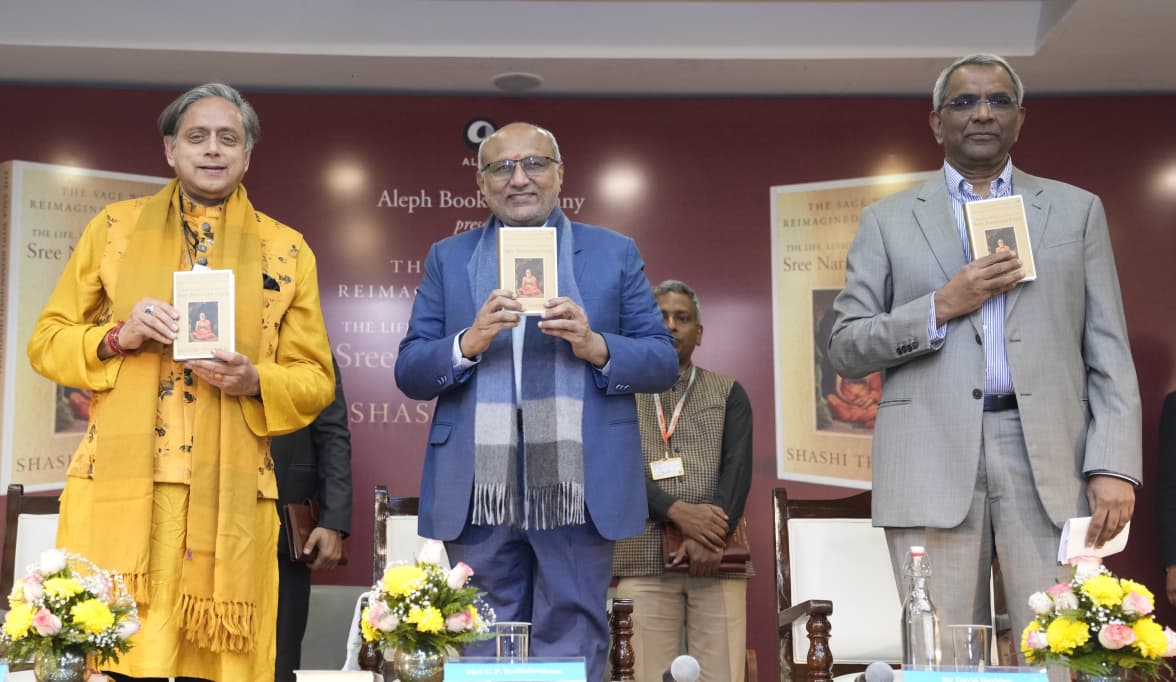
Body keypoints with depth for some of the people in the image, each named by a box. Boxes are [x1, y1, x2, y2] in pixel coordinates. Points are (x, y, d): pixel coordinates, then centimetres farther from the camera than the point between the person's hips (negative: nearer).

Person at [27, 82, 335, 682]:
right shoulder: (114, 227, 12)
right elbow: (47, 340, 12)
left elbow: (315, 379, 11)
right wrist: (116, 338, -7)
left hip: (230, 500, 0)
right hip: (117, 490, 0)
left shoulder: (287, 251, 11)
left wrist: (255, 382, -9)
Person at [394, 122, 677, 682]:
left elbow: (664, 363, 5)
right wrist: (469, 342, -13)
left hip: (578, 490, -1)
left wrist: (596, 346, -14)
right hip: (479, 493, 1)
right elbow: (409, 372, 6)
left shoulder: (614, 254, 10)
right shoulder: (448, 258, 12)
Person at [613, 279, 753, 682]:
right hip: (643, 558, 0)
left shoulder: (729, 394, 14)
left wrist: (710, 537, -16)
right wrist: (678, 512, -16)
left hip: (716, 557, 1)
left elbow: (737, 469, 0)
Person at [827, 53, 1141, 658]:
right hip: (932, 463, 0)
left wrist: (1114, 466, -3)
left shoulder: (1077, 210, 15)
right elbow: (845, 350, 7)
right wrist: (941, 306, -7)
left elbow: (1109, 353, 9)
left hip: (1052, 457, 1)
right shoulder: (888, 221, 12)